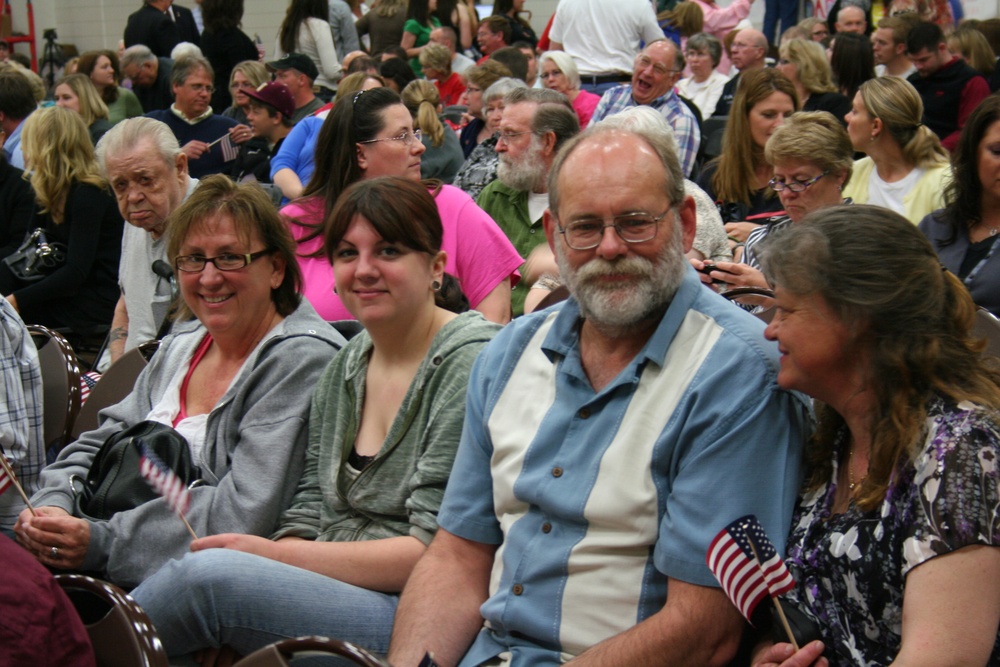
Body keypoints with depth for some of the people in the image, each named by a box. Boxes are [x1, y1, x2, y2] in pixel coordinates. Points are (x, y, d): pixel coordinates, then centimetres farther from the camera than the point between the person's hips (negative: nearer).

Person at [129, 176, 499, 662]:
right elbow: (309, 515, 13)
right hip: (337, 594, 7)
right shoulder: (344, 369, 14)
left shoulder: (470, 364, -11)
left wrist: (273, 555, -15)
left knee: (211, 576, -23)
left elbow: (437, 552, -16)